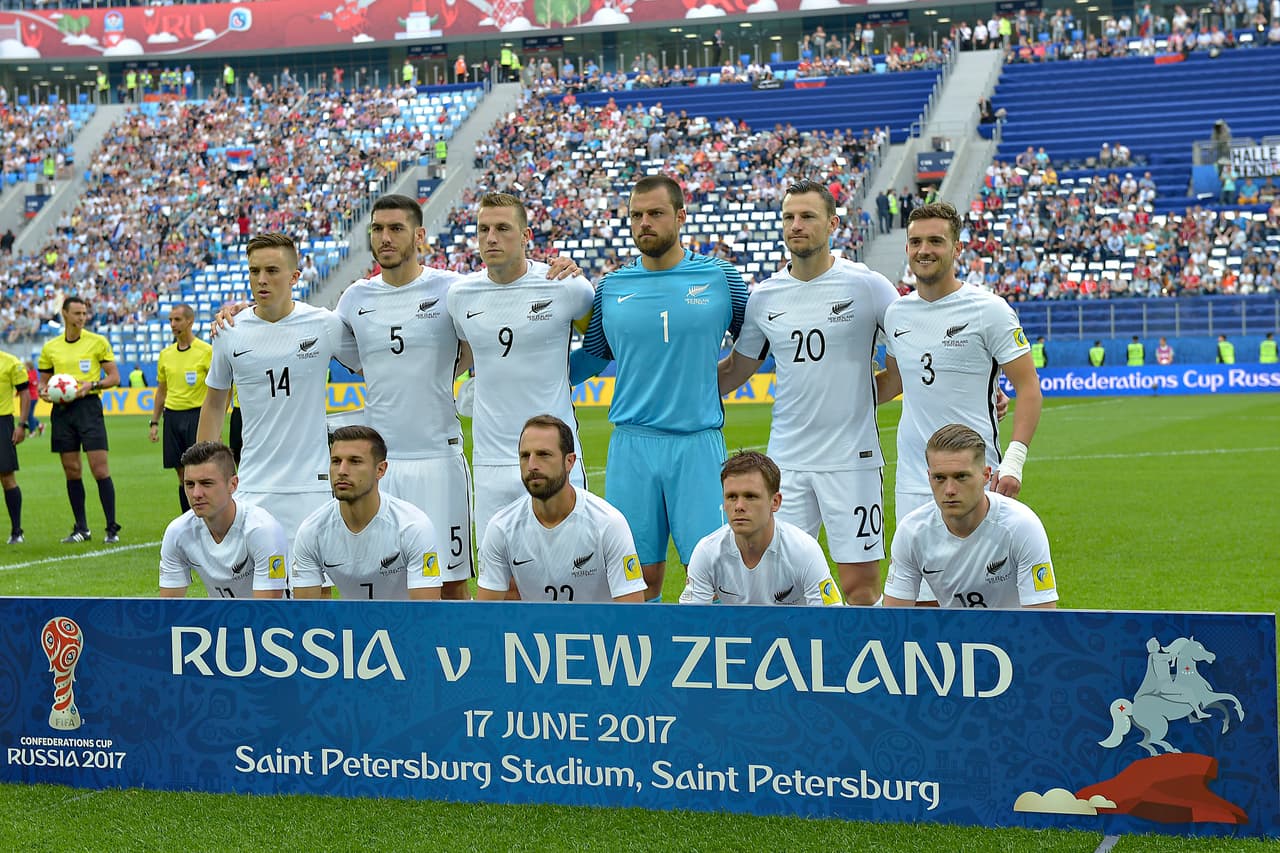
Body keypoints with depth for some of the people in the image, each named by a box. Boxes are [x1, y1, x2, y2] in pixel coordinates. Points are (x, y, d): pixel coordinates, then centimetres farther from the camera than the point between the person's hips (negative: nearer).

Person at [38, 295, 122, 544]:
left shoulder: (97, 342, 1)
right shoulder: (50, 348, 10)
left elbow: (114, 377, 2)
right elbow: (44, 381, 18)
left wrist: (92, 385, -15)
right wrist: (44, 392, -5)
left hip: (88, 406, -3)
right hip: (61, 410, 3)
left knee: (100, 468, -9)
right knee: (71, 471, 5)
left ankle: (112, 528, -3)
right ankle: (81, 528, 15)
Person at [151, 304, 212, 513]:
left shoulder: (206, 351, -6)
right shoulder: (166, 354, 10)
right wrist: (155, 422, 13)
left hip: (196, 415, -5)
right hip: (172, 415, 5)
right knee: (182, 477, 7)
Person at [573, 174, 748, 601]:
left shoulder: (720, 276, 3)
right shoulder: (611, 287, 7)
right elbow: (592, 355, 17)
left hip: (699, 442, -1)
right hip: (631, 443, 2)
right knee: (642, 573, 4)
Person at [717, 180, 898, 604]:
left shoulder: (867, 286, -4)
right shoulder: (763, 297, 6)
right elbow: (737, 368, 18)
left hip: (852, 459, -3)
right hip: (785, 459, 3)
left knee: (860, 584, -2)